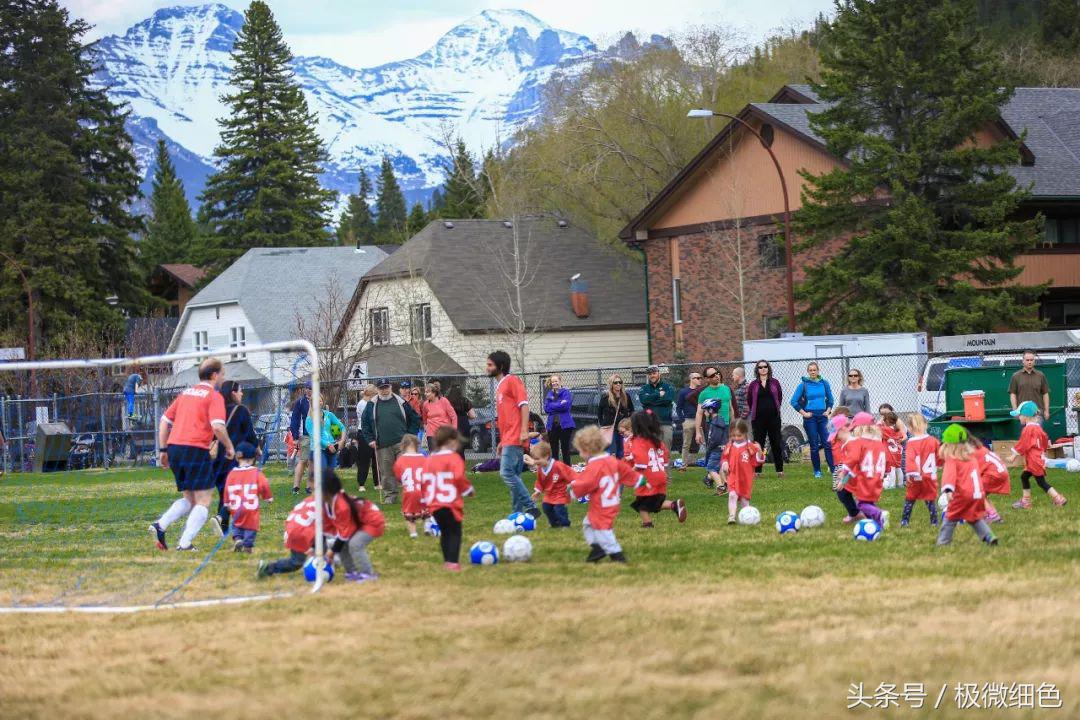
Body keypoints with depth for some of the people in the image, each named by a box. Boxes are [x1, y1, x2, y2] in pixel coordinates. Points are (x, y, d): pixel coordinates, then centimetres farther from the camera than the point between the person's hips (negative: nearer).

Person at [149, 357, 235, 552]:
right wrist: (229, 447, 0)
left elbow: (164, 421, 18)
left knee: (189, 499, 19)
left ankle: (160, 525, -1)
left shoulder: (186, 393, 19)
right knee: (203, 502, 1)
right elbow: (218, 426, -16)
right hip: (196, 449, -7)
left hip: (174, 447, 7)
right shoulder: (214, 396, -2)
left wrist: (163, 450, 21)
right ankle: (185, 543, -11)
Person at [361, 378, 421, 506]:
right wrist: (370, 440, 3)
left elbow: (415, 419, 12)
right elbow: (364, 424, 13)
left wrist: (410, 436, 3)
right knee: (386, 473, 3)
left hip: (402, 443, -1)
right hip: (382, 446, 1)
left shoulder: (401, 402, 7)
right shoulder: (372, 405, 8)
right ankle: (390, 496, 12)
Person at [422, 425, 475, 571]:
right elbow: (459, 477, -17)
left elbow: (425, 481, 11)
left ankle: (447, 560, 20)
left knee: (444, 532, 18)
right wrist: (468, 489, 0)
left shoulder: (429, 460, 11)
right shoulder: (454, 458, -9)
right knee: (454, 532, -2)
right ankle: (453, 562, -13)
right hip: (451, 503, -6)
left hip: (434, 504, 6)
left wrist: (426, 499, 18)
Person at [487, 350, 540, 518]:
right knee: (514, 477, 7)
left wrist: (524, 430, -22)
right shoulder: (500, 386, 23)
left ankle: (530, 507, -17)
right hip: (507, 439, 10)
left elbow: (524, 405, -13)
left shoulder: (512, 381, -4)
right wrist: (502, 442, 24)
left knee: (507, 473, -18)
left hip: (515, 438, -10)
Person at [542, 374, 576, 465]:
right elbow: (546, 409, 0)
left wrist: (553, 406, -6)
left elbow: (565, 406, -14)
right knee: (554, 450, 6)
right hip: (552, 425, 4)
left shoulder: (566, 393, 1)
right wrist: (559, 405, -8)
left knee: (565, 448, -1)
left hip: (564, 424, -4)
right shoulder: (549, 395, 14)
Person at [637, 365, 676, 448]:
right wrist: (659, 394, -7)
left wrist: (651, 400, -6)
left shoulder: (668, 386, 9)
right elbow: (643, 399, -6)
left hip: (665, 423, -1)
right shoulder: (644, 388, 14)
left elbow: (668, 398, -11)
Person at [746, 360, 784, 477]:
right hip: (758, 418, 0)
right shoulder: (753, 385, 3)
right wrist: (754, 411, 6)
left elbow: (780, 397, 13)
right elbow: (749, 400, 9)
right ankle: (757, 470, 5)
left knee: (776, 444, 3)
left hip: (774, 417, 0)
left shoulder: (775, 383, 5)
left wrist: (775, 409, 11)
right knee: (758, 444, 1)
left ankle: (780, 470, 8)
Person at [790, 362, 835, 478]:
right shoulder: (804, 385, -3)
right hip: (810, 418, -1)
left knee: (827, 444, -6)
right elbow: (794, 401, -3)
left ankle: (833, 469, -6)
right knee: (814, 446, 3)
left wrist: (828, 410, 5)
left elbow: (830, 399, 17)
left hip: (822, 416, 2)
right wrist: (803, 413, -6)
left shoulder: (824, 383, 4)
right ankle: (817, 471, 11)